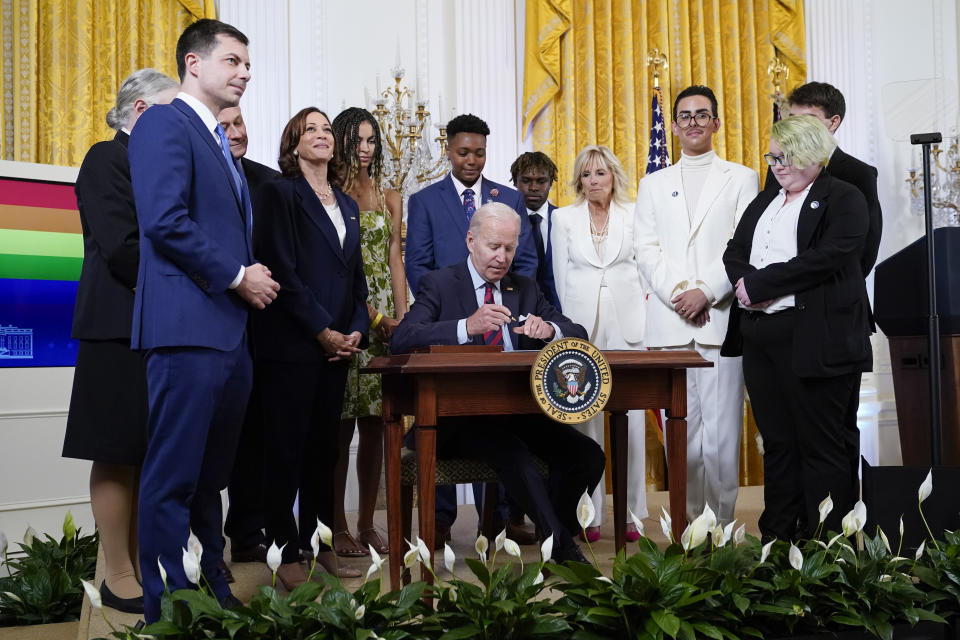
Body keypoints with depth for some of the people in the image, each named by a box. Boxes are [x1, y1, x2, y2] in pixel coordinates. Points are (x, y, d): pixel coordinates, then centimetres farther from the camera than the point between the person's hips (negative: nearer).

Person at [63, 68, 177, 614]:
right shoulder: (109, 159, -7)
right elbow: (122, 248, -17)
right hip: (123, 327, -8)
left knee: (145, 454, 11)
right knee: (118, 453, -1)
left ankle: (138, 565, 19)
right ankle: (118, 577, 7)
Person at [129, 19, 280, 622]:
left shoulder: (222, 145, 23)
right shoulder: (165, 124, -5)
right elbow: (165, 219, -18)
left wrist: (255, 279, 7)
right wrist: (237, 276, -12)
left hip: (231, 331, 9)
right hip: (189, 326, -9)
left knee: (212, 476, 14)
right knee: (174, 478, -3)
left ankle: (213, 590, 23)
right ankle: (168, 610, 4)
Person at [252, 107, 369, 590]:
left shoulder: (347, 205, 18)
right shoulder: (280, 193, -2)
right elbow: (282, 270, -11)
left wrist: (356, 330, 2)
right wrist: (322, 331, -13)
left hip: (338, 346, 7)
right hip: (292, 345, -6)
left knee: (324, 448, 10)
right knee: (287, 449, -1)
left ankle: (319, 543, 18)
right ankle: (286, 554, 6)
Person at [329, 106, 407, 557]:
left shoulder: (390, 198, 16)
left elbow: (394, 261, 13)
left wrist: (402, 317, 1)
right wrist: (374, 318, -13)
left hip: (385, 320, 5)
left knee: (375, 425, 5)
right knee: (340, 426, -3)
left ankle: (367, 523, 13)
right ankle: (338, 526, 6)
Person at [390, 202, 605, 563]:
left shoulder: (526, 289, 17)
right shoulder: (440, 285, 2)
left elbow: (579, 335, 12)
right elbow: (401, 341, -15)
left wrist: (549, 329, -12)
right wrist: (468, 326, -29)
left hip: (519, 410, 5)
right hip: (461, 416, -5)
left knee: (587, 455, -15)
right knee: (514, 454, -34)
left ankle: (553, 534, 5)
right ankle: (562, 546, -20)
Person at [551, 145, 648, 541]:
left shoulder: (633, 215, 9)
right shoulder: (564, 218, 9)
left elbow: (644, 267, 11)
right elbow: (561, 276, 11)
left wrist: (640, 316, 6)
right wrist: (572, 327, 9)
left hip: (627, 323, 0)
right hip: (582, 326, 0)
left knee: (631, 416, -2)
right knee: (584, 417, -1)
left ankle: (630, 512, 6)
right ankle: (589, 514, 5)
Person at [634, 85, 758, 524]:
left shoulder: (741, 178, 12)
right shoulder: (653, 185, 18)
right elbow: (647, 252, 7)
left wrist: (705, 292, -12)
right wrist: (678, 292, -9)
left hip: (721, 319, -2)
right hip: (669, 323, 2)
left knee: (722, 429, -5)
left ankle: (722, 525, 5)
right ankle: (689, 524, 10)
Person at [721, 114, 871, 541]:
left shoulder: (843, 199, -1)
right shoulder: (763, 202, 22)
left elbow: (827, 257, -16)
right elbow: (734, 253, 14)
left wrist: (760, 285, -14)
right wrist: (747, 283, -8)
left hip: (812, 339, -7)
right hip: (760, 337, 7)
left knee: (819, 442, -2)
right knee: (776, 441, 11)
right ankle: (776, 538, 19)